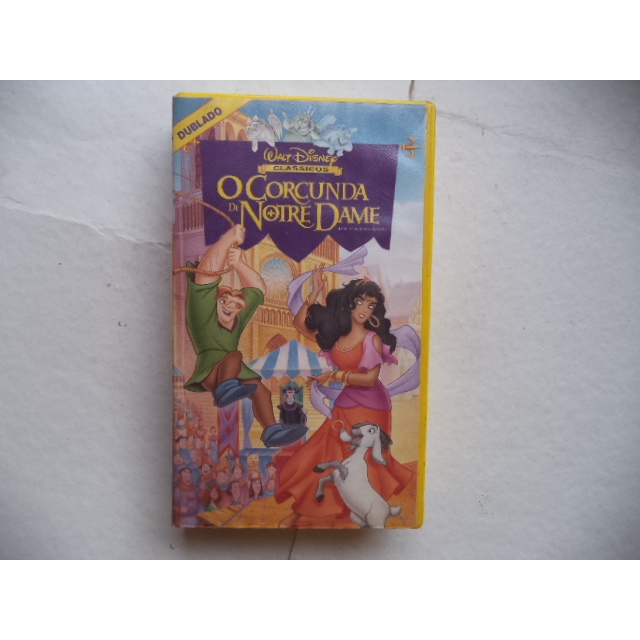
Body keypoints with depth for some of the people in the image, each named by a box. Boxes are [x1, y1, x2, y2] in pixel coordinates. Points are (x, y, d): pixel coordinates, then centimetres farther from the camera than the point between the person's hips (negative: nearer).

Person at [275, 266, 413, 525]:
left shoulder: (373, 339, -13)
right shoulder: (335, 335, 0)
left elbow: (370, 379, -18)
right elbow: (299, 322, 4)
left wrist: (333, 376, -18)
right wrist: (314, 293, -4)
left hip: (369, 407, -4)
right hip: (344, 405, 5)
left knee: (363, 462, 9)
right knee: (321, 456, 8)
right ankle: (299, 511, 21)